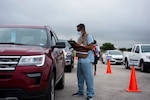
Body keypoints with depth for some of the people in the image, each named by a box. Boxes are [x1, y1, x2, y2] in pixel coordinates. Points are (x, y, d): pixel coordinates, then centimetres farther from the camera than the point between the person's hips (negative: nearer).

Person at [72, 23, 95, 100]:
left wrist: (81, 45, -17)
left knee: (88, 78, -6)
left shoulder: (89, 37, -4)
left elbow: (91, 47, -13)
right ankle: (80, 92, 22)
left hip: (87, 61, -8)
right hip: (80, 60, 8)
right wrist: (75, 46, 2)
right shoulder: (80, 38, 18)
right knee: (80, 77, 11)